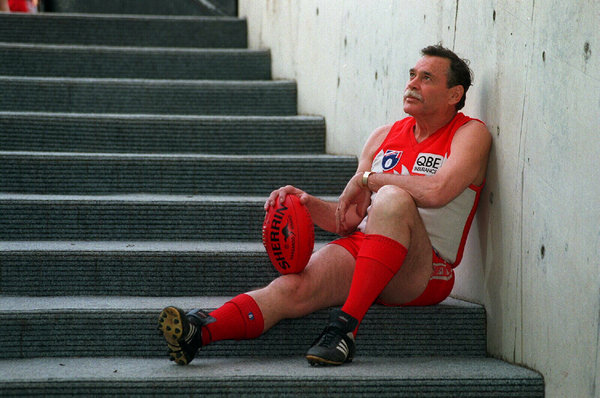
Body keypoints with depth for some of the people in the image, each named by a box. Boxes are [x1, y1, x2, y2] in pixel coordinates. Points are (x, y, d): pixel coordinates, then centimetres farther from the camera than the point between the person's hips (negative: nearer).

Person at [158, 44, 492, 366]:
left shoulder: (470, 133, 3)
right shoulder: (384, 136, 20)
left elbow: (436, 191, -19)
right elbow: (350, 219, 20)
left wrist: (367, 178, -6)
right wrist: (309, 204, -1)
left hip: (425, 275, -4)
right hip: (361, 246, 5)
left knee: (393, 198, -35)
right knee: (293, 286, -25)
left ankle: (347, 324, -37)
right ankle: (199, 331, -44)